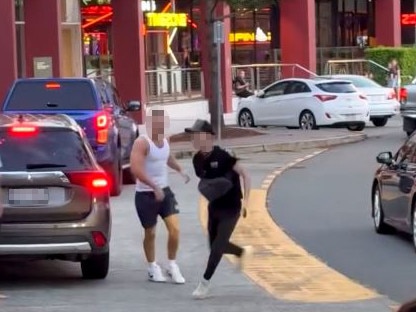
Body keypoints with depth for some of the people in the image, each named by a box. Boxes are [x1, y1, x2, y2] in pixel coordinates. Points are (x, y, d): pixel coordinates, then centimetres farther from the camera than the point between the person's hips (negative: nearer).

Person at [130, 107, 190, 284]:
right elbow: (136, 169, -28)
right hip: (146, 194, -6)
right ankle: (152, 267, 25)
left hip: (164, 191, 6)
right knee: (150, 233, 7)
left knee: (174, 228, -7)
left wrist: (180, 170, 29)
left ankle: (172, 266, 7)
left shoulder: (164, 141, 7)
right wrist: (154, 186, -33)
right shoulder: (142, 143, -17)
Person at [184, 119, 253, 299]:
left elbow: (244, 175, -19)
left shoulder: (222, 156, -22)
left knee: (218, 246, -8)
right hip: (214, 206, 7)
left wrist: (245, 200, -24)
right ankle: (243, 252, 41)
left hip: (231, 208, -7)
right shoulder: (197, 159, -2)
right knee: (215, 245, 14)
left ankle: (205, 283, 1)